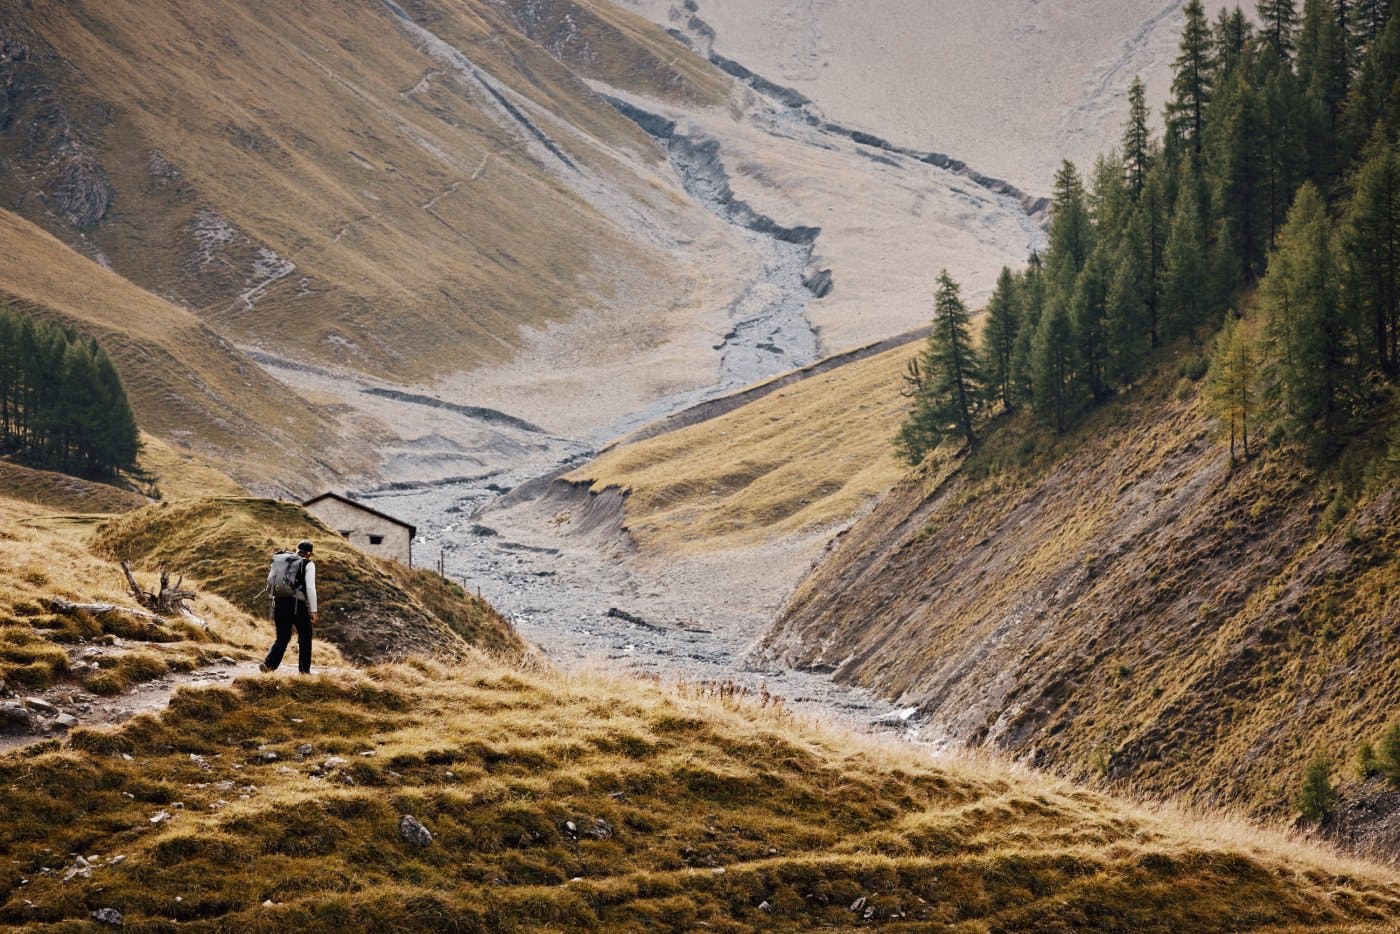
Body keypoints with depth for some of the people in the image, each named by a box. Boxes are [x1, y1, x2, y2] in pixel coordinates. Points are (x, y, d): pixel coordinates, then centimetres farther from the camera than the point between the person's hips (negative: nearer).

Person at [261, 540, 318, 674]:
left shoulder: (280, 561, 13)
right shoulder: (308, 564, -1)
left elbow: (270, 581, 13)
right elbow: (310, 588, -9)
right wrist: (313, 611, -7)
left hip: (279, 603, 4)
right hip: (298, 604, -4)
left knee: (282, 639, 12)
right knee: (305, 638, 14)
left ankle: (268, 664, -9)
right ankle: (304, 670, 14)